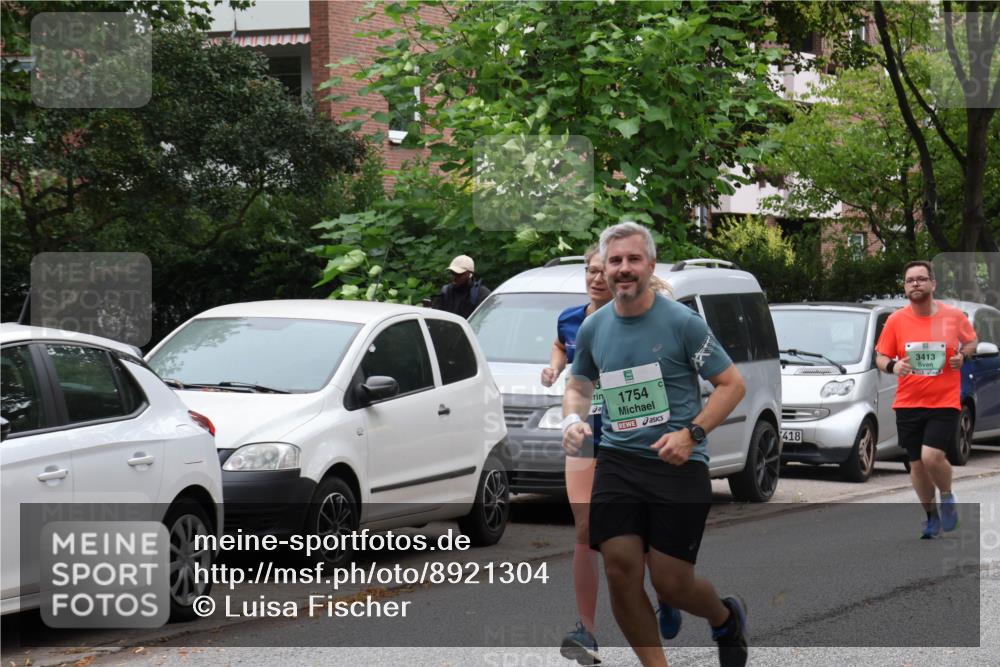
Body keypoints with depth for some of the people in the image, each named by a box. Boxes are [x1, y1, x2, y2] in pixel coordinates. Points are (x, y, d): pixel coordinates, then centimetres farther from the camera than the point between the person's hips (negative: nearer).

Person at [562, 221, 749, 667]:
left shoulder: (682, 322, -7)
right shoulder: (593, 328, 7)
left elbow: (732, 384, -3)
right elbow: (578, 386, 23)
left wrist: (691, 434, -15)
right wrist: (573, 420, 0)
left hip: (678, 464, -4)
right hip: (617, 460, 4)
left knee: (671, 582, -4)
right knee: (620, 570, -10)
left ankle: (726, 619, 31)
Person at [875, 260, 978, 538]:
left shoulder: (954, 316, -4)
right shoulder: (896, 320, -2)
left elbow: (971, 341, 13)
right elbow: (881, 356, 5)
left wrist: (962, 354, -8)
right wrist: (892, 366, -17)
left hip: (945, 402, -3)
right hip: (908, 403, 3)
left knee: (931, 456, -20)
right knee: (917, 464, 9)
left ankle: (947, 499, 10)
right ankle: (931, 516, 30)